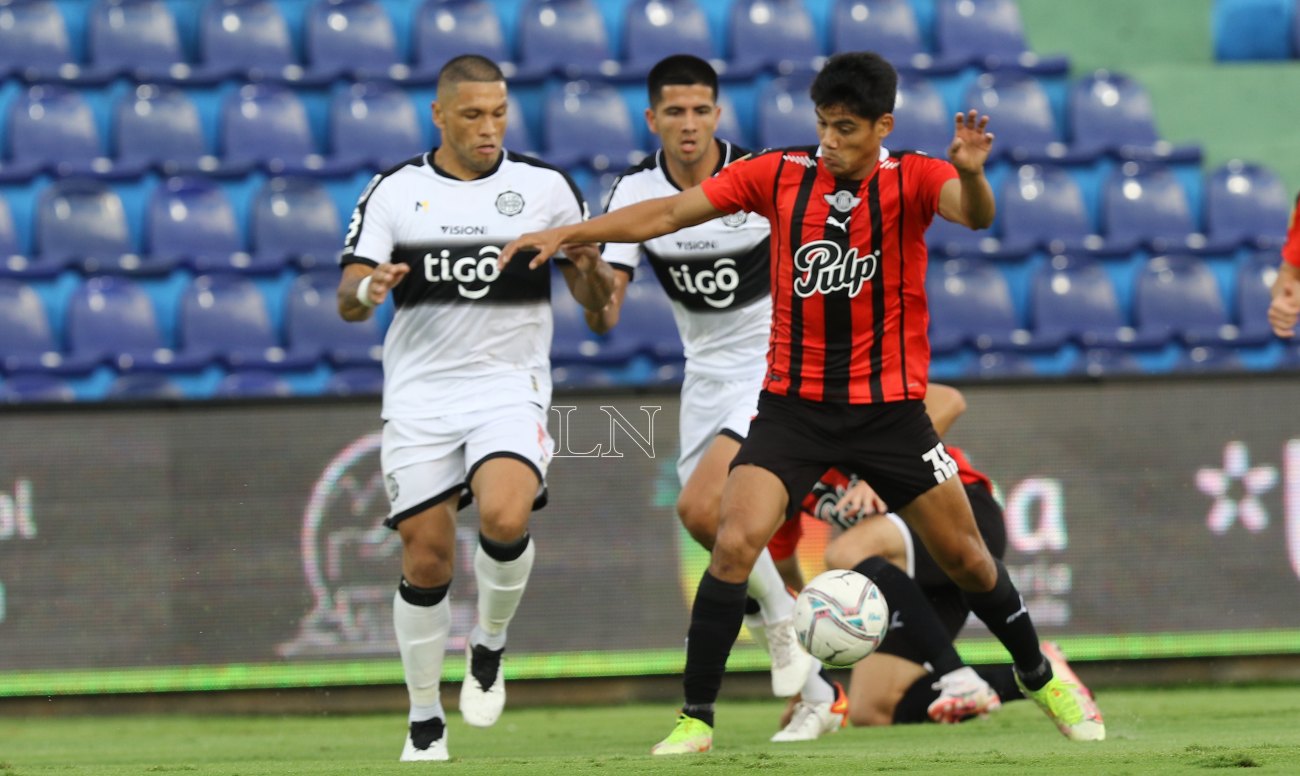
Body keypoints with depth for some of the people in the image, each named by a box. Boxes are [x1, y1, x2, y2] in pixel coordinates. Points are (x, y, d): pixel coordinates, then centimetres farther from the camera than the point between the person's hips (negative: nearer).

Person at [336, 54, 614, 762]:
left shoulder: (545, 186, 2)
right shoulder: (393, 192, 3)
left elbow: (596, 302, 6)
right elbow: (347, 301, -1)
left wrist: (591, 268, -18)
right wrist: (366, 289, -24)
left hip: (510, 386, -1)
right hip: (419, 396, 1)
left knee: (505, 518, -27)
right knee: (425, 562, -2)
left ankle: (489, 645, 1)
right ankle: (424, 722, 14)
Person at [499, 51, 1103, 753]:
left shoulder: (911, 179, -9)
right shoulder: (779, 174, -4)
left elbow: (974, 215, -29)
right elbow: (668, 213, -2)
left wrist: (970, 174, -52)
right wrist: (568, 233, -10)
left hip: (889, 408, 0)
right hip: (793, 405, 1)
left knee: (964, 557, 9)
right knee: (735, 543, -18)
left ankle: (1039, 678, 34)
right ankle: (696, 717, -10)